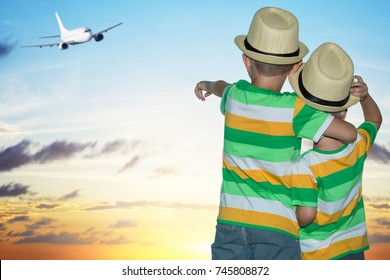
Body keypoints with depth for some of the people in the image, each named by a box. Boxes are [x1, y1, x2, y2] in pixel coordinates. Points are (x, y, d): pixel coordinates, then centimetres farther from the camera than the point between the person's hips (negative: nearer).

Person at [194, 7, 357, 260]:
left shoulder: (234, 97, 1)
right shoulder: (293, 109, -11)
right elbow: (350, 134, -12)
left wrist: (211, 85, 50)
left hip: (231, 222, 4)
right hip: (278, 228, -3)